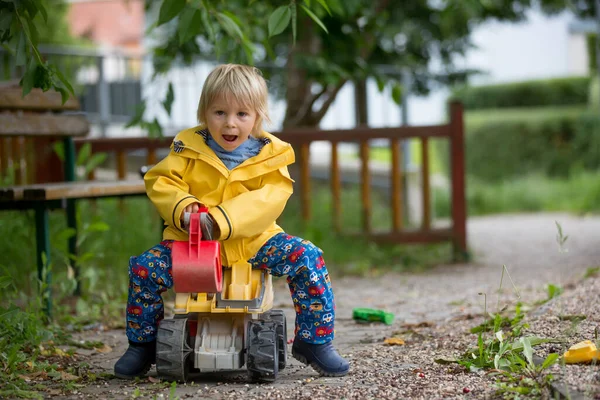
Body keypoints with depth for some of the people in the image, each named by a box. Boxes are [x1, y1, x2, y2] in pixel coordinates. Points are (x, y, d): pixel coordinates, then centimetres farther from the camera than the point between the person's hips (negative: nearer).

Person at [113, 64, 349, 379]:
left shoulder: (269, 155, -4)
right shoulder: (189, 149, 0)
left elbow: (270, 198, -17)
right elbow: (160, 180, -4)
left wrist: (221, 219, -31)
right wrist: (182, 206, -27)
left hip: (253, 239, 0)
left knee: (307, 258, -19)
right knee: (144, 268, -19)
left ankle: (314, 342, -1)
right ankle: (143, 345, 7)